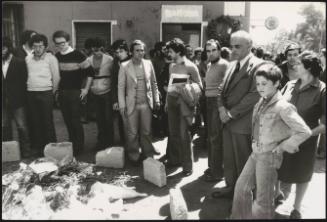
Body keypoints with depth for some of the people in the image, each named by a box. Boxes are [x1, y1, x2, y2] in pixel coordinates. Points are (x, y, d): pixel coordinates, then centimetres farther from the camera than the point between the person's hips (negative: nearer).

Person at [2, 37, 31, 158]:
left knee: (22, 127, 1)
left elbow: (24, 80, -3)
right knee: (4, 127, 11)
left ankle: (25, 150, 13)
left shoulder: (20, 62, -4)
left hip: (17, 101, -4)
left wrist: (22, 97, -6)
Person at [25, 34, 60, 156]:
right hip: (31, 94, 4)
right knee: (35, 122, 8)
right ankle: (37, 147, 18)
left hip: (45, 93, -4)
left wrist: (53, 92, 2)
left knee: (47, 122, -2)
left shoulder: (50, 58, -4)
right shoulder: (28, 58, 9)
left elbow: (56, 77, -3)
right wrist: (29, 87, 12)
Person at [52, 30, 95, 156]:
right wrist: (56, 89, 13)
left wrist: (86, 89, -7)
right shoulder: (57, 56, 7)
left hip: (75, 93, -5)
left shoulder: (77, 55, -10)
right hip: (61, 93, 5)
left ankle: (79, 148, 10)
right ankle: (71, 145, 24)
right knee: (67, 121, 10)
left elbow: (90, 72, -7)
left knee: (76, 121, -3)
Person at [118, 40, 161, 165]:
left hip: (146, 103, 2)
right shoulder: (124, 66, -4)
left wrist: (156, 100, 7)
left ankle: (148, 155, 23)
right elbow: (121, 86, -3)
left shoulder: (148, 64, 4)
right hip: (132, 104, -2)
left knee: (147, 131, 9)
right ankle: (134, 157, 21)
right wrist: (122, 105, -7)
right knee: (133, 132, 6)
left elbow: (153, 83, 10)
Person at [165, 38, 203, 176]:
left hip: (184, 102, -6)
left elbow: (199, 86, -2)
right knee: (173, 132, 10)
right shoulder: (171, 66, 13)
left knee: (184, 135, -5)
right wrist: (167, 101, 16)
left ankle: (187, 166, 4)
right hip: (172, 100, 6)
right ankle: (174, 159, 26)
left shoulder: (190, 67, -6)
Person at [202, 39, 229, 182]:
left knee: (215, 138, -5)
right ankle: (212, 166, 28)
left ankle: (217, 171, 6)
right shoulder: (209, 65, 16)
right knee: (210, 136, 15)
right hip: (209, 102, 8)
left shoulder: (224, 64, -10)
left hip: (218, 102, -8)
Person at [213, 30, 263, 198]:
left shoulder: (257, 66, -11)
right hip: (228, 120, 7)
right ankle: (230, 186, 31)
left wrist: (231, 113, -15)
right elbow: (222, 88, 16)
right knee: (228, 158, 15)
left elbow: (254, 95, -18)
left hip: (242, 122, -7)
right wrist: (221, 108, -2)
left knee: (242, 160, 4)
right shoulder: (232, 65, 15)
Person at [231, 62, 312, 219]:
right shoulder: (261, 102, 2)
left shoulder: (283, 107, -20)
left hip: (269, 156, -7)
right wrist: (254, 144, 8)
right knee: (241, 186, 16)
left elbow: (305, 132, -21)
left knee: (263, 199, 8)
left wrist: (282, 146, -15)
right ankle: (240, 216, 35)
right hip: (256, 153, 7)